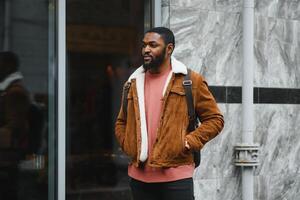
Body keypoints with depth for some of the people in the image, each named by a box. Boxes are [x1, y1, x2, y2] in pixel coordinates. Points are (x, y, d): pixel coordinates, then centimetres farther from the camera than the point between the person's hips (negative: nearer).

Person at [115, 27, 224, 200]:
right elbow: (121, 122, 24)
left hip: (176, 175, -4)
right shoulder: (133, 83, 13)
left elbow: (214, 119, 1)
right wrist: (127, 145, 6)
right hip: (139, 176, 5)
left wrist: (189, 142, -9)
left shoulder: (190, 80, 0)